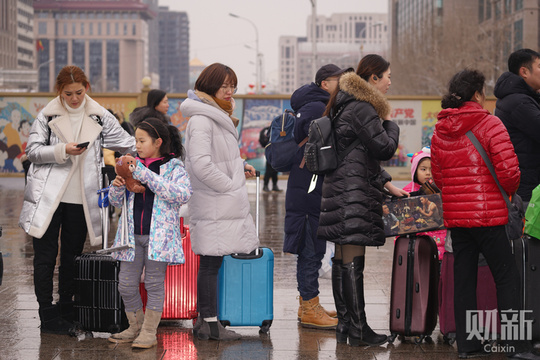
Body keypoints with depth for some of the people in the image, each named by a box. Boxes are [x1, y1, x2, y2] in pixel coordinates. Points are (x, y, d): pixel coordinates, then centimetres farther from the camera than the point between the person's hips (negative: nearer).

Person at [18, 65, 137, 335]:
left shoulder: (99, 117, 7)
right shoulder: (46, 116, 1)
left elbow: (128, 144, 10)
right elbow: (33, 150, -3)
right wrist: (62, 150, -17)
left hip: (81, 198, 2)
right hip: (49, 197, -2)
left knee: (72, 255, 10)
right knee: (46, 255, -1)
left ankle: (66, 311, 21)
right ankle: (48, 315, 6)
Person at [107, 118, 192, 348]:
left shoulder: (173, 167, -2)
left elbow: (183, 194, -21)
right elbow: (115, 201, 17)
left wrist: (148, 177, -22)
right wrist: (118, 186, -8)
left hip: (159, 234, -5)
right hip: (132, 235, 5)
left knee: (154, 283, 0)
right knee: (126, 284, 5)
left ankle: (149, 332, 8)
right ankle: (135, 327, 21)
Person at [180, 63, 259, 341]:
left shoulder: (218, 117, 18)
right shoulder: (201, 120, -15)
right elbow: (201, 164, -24)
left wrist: (239, 165, 14)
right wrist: (230, 185, -16)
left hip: (223, 203, 10)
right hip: (213, 204, -10)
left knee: (211, 263, 12)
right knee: (210, 263, -5)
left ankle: (205, 321, 17)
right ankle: (210, 323, 0)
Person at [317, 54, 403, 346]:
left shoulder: (345, 105, 19)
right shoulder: (363, 109, -14)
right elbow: (384, 149, -15)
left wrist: (387, 184, 18)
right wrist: (389, 123, 4)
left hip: (338, 189, 10)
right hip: (354, 193, -10)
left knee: (342, 260, 11)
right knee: (353, 262, -8)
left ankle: (344, 325, 16)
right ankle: (358, 331, -6)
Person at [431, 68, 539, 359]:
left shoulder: (440, 131, 9)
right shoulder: (489, 124, -10)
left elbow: (437, 175, 15)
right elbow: (508, 170, -16)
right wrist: (509, 192, 4)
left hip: (454, 215, 6)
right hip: (487, 213, -6)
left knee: (463, 278, 10)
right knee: (506, 276, 0)